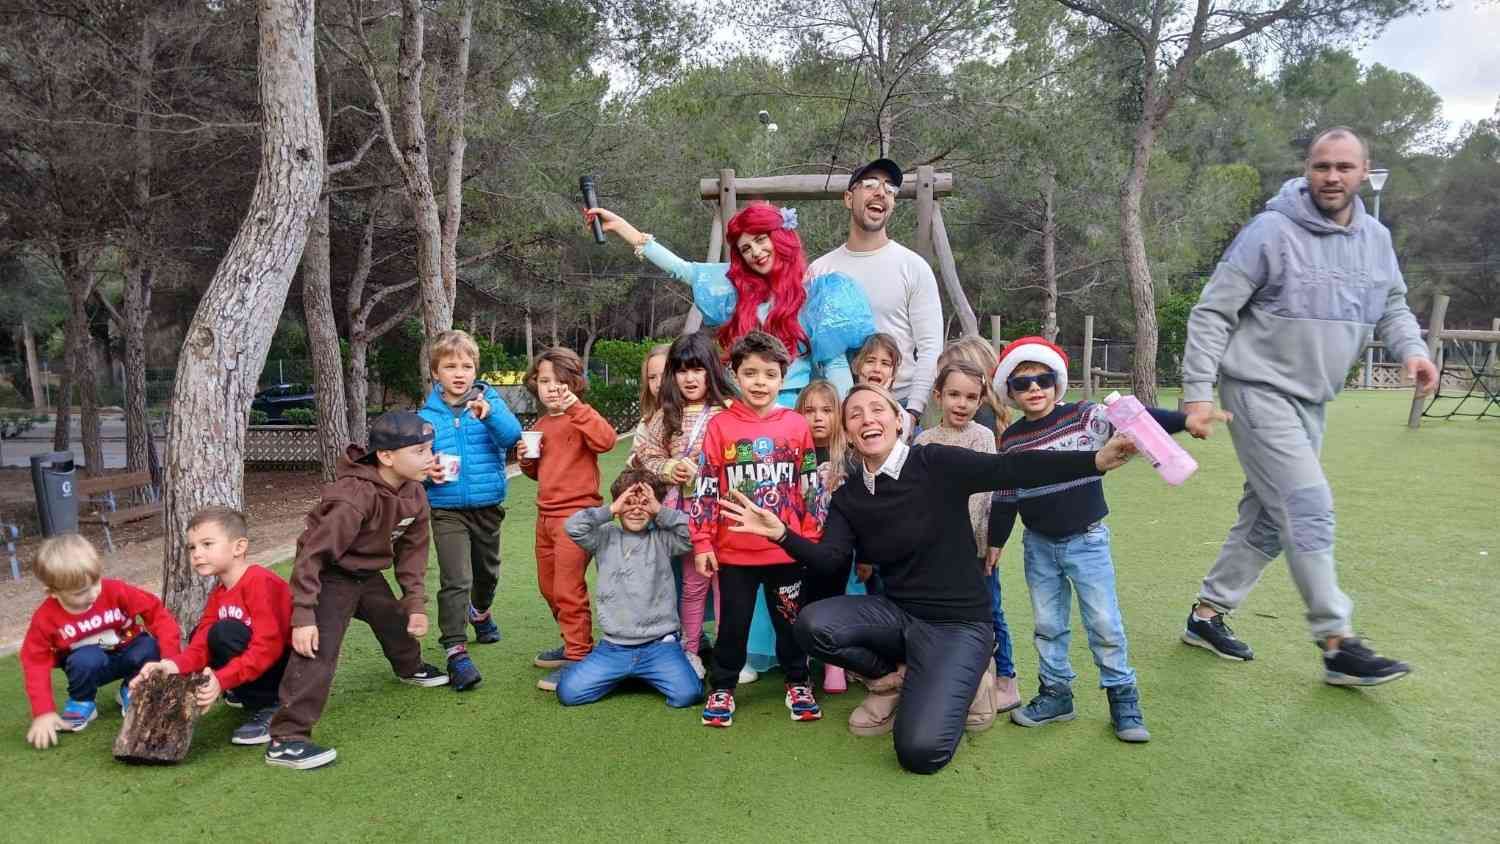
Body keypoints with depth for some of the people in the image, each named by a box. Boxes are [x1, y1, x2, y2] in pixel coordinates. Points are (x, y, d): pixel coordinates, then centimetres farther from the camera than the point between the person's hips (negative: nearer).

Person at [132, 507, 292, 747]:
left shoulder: (260, 582, -21)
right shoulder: (219, 593, 7)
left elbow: (267, 646, -28)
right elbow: (200, 645, -3)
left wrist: (222, 680, -34)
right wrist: (173, 665, -23)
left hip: (290, 667, -9)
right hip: (255, 661, 9)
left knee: (224, 633, -26)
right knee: (198, 635, 7)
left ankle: (267, 708, -15)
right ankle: (249, 692, 12)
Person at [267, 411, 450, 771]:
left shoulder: (413, 493, -9)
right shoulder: (354, 497, -35)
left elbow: (412, 549, 3)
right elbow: (312, 556, -32)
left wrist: (415, 603, 0)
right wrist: (303, 616, -32)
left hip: (368, 575, 8)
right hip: (329, 577, -8)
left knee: (396, 621, 25)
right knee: (318, 650, -20)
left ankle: (410, 668, 57)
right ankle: (286, 739, -16)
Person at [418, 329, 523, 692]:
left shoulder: (489, 401, -4)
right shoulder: (428, 416, -3)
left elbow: (513, 435, -21)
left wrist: (488, 413, -39)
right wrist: (428, 471, -20)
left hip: (488, 506, 2)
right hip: (447, 510, -2)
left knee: (487, 571, 23)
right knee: (455, 580, -12)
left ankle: (480, 611, 52)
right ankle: (455, 651, -5)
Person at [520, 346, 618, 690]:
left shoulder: (580, 418, -9)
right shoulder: (540, 426, 14)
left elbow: (606, 440, -31)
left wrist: (575, 406, -32)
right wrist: (527, 459, 4)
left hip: (576, 512, -9)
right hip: (546, 514, 9)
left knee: (568, 590, -9)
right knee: (548, 587, 18)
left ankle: (577, 657, 1)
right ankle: (574, 643, 34)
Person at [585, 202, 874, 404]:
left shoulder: (815, 288, -1)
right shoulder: (735, 283, 8)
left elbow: (835, 363, -2)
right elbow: (680, 268, 10)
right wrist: (619, 225, 10)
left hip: (791, 408, -3)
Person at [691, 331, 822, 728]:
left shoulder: (797, 426, 0)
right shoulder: (720, 426, -4)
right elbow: (705, 490, -2)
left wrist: (812, 539, 4)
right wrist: (702, 543, -4)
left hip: (787, 550, 1)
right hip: (734, 551, -1)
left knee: (791, 620, 14)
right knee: (733, 624, 11)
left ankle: (798, 683, 33)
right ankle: (722, 688, 28)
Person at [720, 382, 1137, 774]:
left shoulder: (935, 464, -12)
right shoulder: (848, 497, 4)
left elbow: (1013, 469, -24)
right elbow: (828, 557, -9)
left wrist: (1097, 459, -37)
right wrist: (781, 533, -27)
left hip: (958, 623, -5)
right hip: (897, 613, 5)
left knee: (921, 751, -21)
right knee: (812, 626, -22)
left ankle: (953, 680, 12)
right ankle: (890, 677, 7)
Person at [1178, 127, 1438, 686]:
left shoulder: (1376, 239, 7)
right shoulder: (1271, 231, -13)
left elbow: (1392, 306, 21)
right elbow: (1212, 312, -13)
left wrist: (1411, 347, -1)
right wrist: (1197, 391, -19)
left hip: (1311, 401, 7)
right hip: (1259, 389, -7)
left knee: (1270, 517, 11)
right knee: (1309, 509, -11)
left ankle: (1208, 614, 24)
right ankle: (1339, 644, 0)